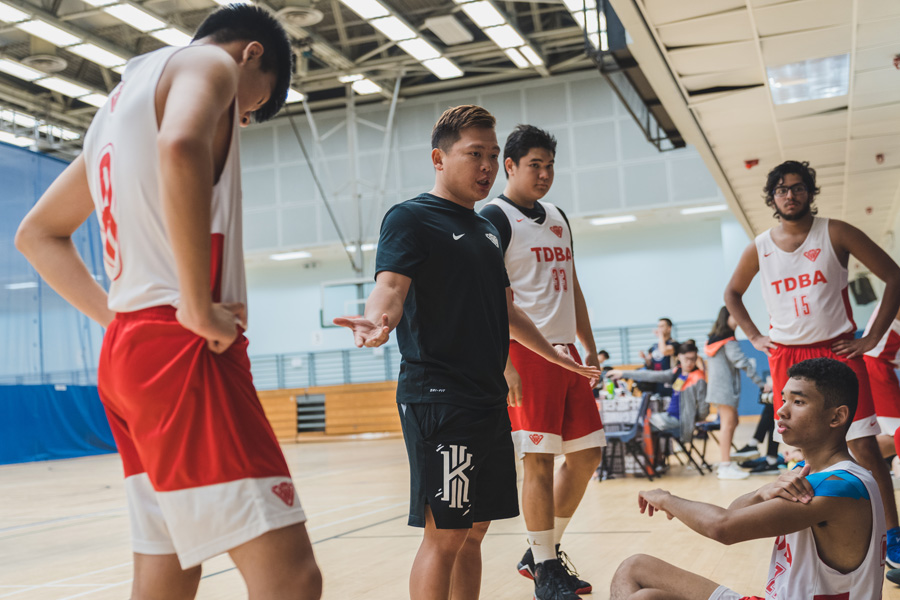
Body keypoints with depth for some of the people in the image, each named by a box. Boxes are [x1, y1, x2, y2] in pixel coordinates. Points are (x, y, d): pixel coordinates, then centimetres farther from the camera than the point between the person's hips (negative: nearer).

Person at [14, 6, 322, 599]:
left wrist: (115, 316, 17)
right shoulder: (209, 62, 0)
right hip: (180, 349, -10)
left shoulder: (119, 102, 26)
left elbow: (38, 234, 29)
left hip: (128, 348, 10)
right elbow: (182, 146, -26)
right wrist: (199, 307, -20)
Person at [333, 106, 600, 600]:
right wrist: (378, 319, -42)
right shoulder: (411, 218, -3)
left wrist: (555, 356, 37)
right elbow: (390, 286, -20)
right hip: (439, 397, -8)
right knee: (444, 536, -6)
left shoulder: (486, 227, 20)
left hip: (489, 398, 8)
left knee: (473, 532, 12)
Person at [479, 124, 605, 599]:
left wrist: (590, 348, 19)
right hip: (526, 354, -8)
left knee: (587, 452, 9)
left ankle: (542, 552, 22)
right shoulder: (495, 218, -6)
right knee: (539, 460, -7)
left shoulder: (558, 219, 18)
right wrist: (503, 363, -23)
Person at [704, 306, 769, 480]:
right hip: (725, 387, -10)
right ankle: (725, 466, -12)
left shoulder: (712, 339, 14)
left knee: (731, 422, 12)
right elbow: (743, 363, -17)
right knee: (728, 423, -10)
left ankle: (724, 463, 13)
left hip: (715, 386, 10)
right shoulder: (729, 342, -13)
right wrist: (761, 383, -15)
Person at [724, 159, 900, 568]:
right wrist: (755, 338, 8)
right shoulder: (760, 248, 4)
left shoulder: (835, 233, -4)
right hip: (787, 357, 3)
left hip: (839, 350, -2)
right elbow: (732, 294, 21)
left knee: (864, 446, -6)